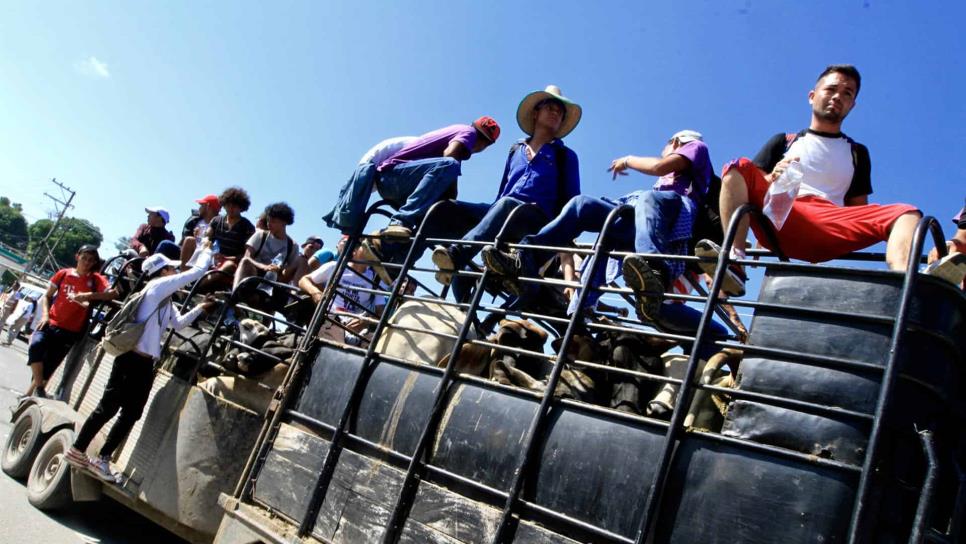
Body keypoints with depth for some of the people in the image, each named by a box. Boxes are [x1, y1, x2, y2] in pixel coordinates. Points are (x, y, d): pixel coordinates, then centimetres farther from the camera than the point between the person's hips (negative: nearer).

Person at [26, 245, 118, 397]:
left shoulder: (96, 280, -1)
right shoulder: (63, 273, 5)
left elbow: (113, 294, -17)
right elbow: (47, 296, 12)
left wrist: (89, 295, -27)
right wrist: (45, 315, -4)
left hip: (69, 331, -1)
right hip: (50, 324, 1)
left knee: (48, 368, 3)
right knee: (36, 345, -29)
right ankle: (38, 388, -18)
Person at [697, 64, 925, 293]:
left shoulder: (857, 152, 28)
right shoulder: (783, 142, 24)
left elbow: (859, 208, 22)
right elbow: (753, 186, 15)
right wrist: (772, 179, -8)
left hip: (828, 233, 1)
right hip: (780, 219, -1)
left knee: (906, 214, -20)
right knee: (739, 167, -20)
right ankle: (734, 259, -39)